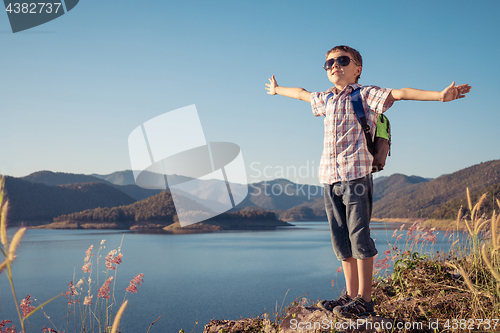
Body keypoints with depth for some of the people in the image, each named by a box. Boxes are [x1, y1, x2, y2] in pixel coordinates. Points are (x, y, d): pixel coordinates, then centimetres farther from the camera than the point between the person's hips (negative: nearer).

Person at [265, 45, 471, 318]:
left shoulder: (365, 94, 1)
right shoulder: (325, 100, 19)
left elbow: (399, 93, -13)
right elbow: (301, 94, 38)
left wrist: (440, 95, -27)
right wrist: (277, 90, 55)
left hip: (356, 175, -6)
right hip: (330, 178, 6)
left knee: (359, 236, -5)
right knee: (341, 240, 8)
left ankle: (364, 300, 3)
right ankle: (351, 295, 17)